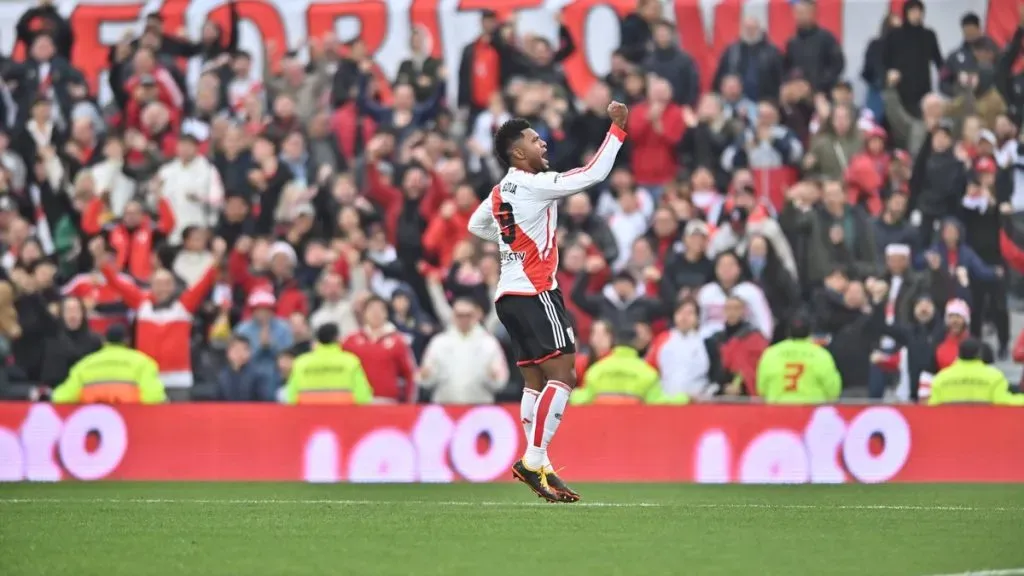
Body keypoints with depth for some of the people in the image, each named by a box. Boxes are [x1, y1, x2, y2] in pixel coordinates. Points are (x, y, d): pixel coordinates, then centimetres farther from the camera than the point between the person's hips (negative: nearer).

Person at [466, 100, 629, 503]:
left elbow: (475, 225, 32)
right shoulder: (535, 185, -12)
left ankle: (537, 466, 4)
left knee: (536, 381, 8)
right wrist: (617, 128, -11)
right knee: (562, 375, -11)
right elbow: (595, 173, -16)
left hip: (509, 295, 9)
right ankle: (533, 460, -19)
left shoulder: (499, 192, 13)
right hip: (535, 292, -9)